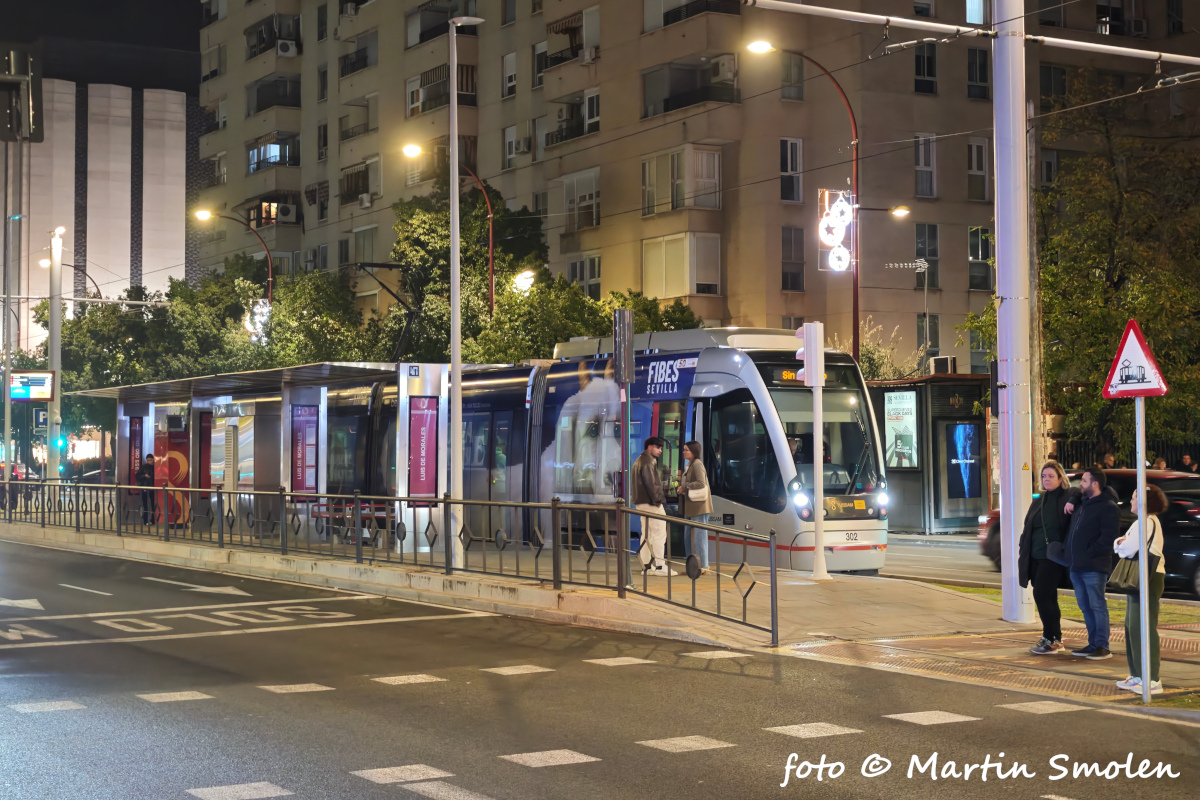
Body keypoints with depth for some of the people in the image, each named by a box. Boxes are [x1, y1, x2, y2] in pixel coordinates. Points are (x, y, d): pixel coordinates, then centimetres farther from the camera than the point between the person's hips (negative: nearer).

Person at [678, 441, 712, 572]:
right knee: (688, 536, 11)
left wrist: (685, 487, -14)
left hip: (698, 506, -10)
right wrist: (682, 486, 6)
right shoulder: (690, 465, 17)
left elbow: (701, 483, -22)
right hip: (691, 507, 10)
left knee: (699, 535, -5)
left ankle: (702, 566, 0)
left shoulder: (697, 464, -11)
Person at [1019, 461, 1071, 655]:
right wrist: (1023, 550, 10)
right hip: (1035, 557, 7)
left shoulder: (1067, 499, -3)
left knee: (1042, 595, -12)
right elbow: (1027, 528, 17)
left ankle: (1050, 639, -4)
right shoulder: (1038, 501, 16)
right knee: (1047, 597, 10)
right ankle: (1055, 639, 17)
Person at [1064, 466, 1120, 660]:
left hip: (1094, 567, -9)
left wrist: (1091, 553, -16)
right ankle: (1093, 644, 18)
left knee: (1097, 606, -6)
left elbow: (1109, 536, -18)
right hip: (1077, 567, 9)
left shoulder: (1107, 506, -9)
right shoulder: (1083, 504, 19)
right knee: (1085, 607, 11)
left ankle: (1102, 647, -3)